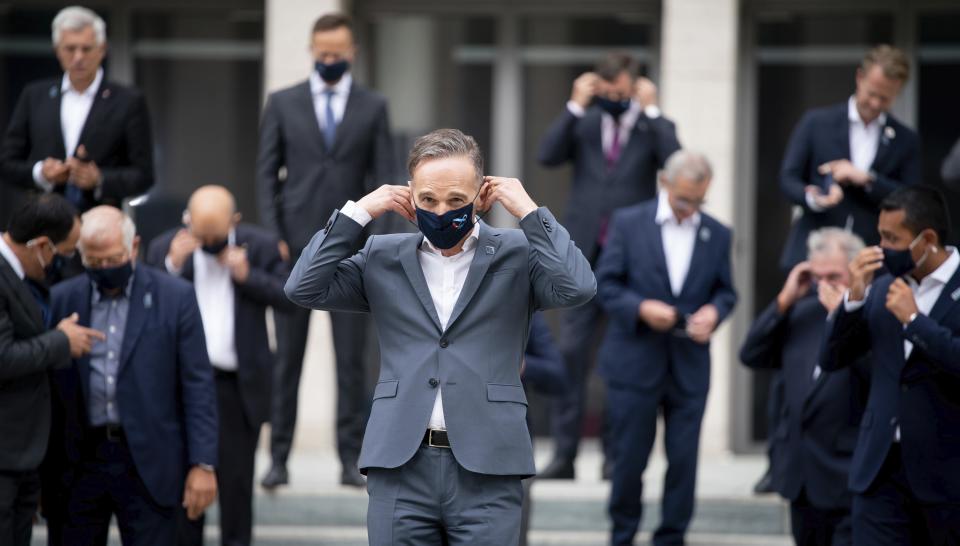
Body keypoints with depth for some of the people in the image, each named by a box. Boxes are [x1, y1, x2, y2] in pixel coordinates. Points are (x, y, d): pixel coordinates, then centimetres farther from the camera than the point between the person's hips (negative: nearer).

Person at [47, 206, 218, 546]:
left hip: (148, 465, -2)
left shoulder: (175, 297, 0)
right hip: (80, 463, 2)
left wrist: (203, 465, -7)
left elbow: (198, 386, -1)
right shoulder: (62, 299, 6)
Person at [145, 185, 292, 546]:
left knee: (236, 478, 5)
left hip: (239, 383, -1)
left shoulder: (261, 246, 1)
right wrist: (172, 266, -16)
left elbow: (288, 297, -3)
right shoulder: (166, 248, 2)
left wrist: (247, 276, -14)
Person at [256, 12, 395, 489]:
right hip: (295, 246, 0)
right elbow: (267, 174, 6)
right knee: (287, 356, 1)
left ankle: (351, 458, 4)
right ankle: (279, 456, 5)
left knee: (351, 358, -1)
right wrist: (274, 238, -4)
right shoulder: (282, 104, 8)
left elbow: (382, 178, 5)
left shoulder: (373, 108, 7)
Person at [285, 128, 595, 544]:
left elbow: (577, 288, -11)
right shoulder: (383, 258, 12)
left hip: (486, 470, -2)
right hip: (400, 465, 2)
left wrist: (527, 210, -6)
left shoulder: (516, 254, 6)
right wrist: (358, 212, 2)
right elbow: (304, 288, 4)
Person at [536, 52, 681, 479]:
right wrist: (576, 106, -7)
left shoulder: (654, 127, 5)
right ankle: (564, 455, -3)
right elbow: (548, 155, -5)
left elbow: (674, 161, -15)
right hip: (585, 252, 1)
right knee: (571, 352, -4)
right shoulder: (583, 123, 11)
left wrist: (650, 110, -11)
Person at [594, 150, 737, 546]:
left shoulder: (717, 235, 6)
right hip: (635, 361, -2)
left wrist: (714, 311, -11)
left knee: (683, 459, 1)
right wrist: (641, 308, -18)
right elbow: (605, 283, -2)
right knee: (630, 457, 5)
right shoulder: (628, 223, -1)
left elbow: (726, 290, 11)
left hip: (690, 365, 2)